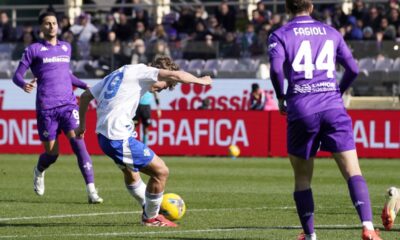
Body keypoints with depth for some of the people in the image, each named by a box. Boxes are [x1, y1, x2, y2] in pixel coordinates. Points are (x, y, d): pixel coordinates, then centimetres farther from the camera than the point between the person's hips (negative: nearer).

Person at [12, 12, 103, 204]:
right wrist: (24, 85, -21)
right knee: (51, 153, 1)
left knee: (78, 142, -17)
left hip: (68, 104, 3)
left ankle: (91, 190, -20)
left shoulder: (66, 47, 16)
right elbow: (17, 75, 1)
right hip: (46, 108, -2)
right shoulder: (34, 49, 3)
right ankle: (39, 172, 39)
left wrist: (85, 86, 16)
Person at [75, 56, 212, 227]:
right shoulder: (140, 71, -4)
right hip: (119, 138, -10)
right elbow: (175, 75, -16)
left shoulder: (118, 73, 21)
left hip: (103, 135, 10)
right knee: (161, 171, -2)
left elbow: (85, 96, 25)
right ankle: (151, 218, 14)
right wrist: (200, 81, 0)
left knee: (130, 172, 32)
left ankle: (150, 211, 47)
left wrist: (82, 125, 34)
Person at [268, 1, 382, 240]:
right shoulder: (331, 33, 15)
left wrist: (281, 98, 4)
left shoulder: (280, 35, 6)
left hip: (301, 110, -1)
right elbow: (353, 69, 11)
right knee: (353, 171, -6)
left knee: (302, 178, 13)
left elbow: (276, 69, -11)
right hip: (333, 107, 1)